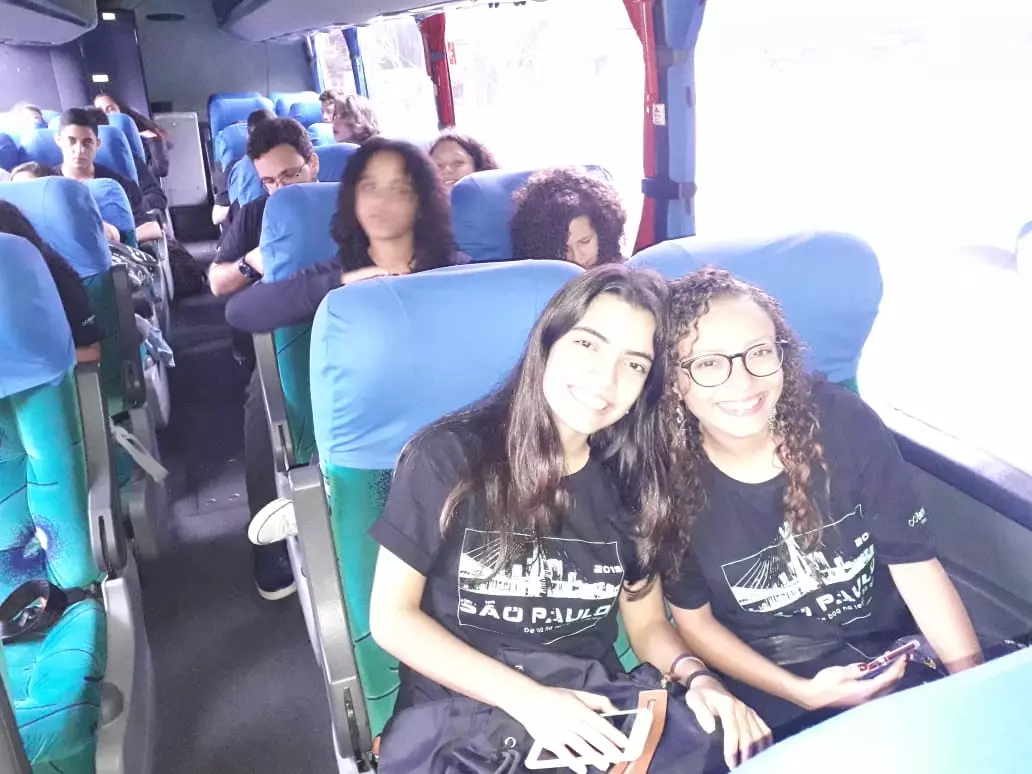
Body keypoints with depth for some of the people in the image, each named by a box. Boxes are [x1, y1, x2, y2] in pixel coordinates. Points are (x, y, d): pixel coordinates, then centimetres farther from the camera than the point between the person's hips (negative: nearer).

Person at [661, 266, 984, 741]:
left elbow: (916, 564, -7)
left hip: (893, 661, 3)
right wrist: (802, 692, -13)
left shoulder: (843, 422, -15)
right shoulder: (668, 478, -18)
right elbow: (694, 619, -5)